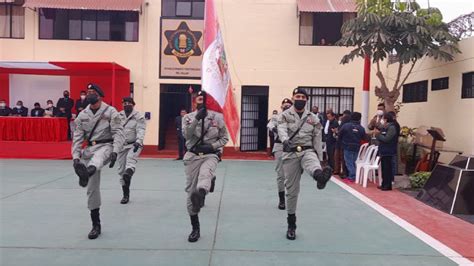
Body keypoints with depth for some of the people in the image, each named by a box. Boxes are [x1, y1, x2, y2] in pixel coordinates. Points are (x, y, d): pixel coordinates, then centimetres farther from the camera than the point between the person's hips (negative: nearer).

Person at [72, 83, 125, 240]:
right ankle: (96, 225, 17)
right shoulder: (82, 115, 8)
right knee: (92, 188, 5)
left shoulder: (110, 112, -5)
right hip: (89, 149, 4)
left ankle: (87, 173, -77)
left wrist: (114, 152, -25)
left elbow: (118, 133, -12)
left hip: (106, 146, -4)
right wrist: (76, 157, -5)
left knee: (98, 156, -43)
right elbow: (77, 138, 6)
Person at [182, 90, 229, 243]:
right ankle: (195, 228, 16)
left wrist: (212, 146, -11)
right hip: (193, 156, 2)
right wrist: (197, 118, -24)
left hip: (211, 154, -1)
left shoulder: (217, 117, 2)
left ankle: (200, 194, -70)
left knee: (205, 174, -38)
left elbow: (224, 138, 6)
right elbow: (186, 134, -14)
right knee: (191, 191, 2)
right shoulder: (188, 117, 4)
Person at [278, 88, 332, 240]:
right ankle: (291, 224, 18)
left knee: (312, 164, -38)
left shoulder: (313, 118, 7)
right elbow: (281, 130, -20)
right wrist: (285, 140, -42)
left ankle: (320, 177, -74)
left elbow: (317, 140, 9)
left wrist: (320, 159, 7)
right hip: (290, 154, -1)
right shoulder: (285, 115, 0)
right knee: (292, 190, 4)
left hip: (307, 151, 1)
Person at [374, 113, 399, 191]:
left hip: (388, 152, -9)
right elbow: (381, 138, 17)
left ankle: (388, 185, 2)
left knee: (387, 168, -4)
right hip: (383, 151, 9)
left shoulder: (392, 128, -14)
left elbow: (386, 139, -23)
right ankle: (384, 184, 22)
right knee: (383, 168, 13)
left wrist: (378, 134, -14)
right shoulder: (384, 128, 13)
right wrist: (377, 133, 0)